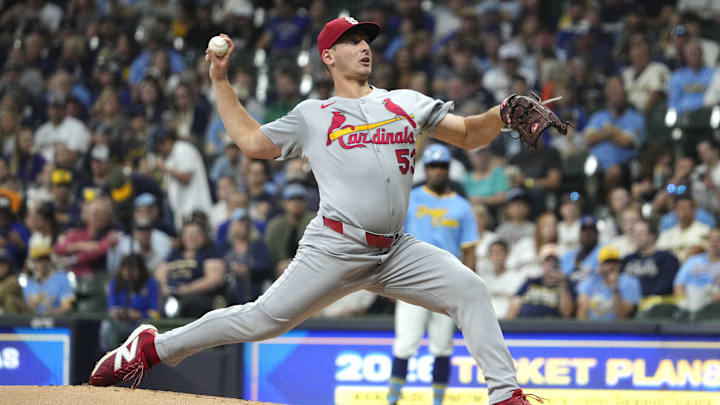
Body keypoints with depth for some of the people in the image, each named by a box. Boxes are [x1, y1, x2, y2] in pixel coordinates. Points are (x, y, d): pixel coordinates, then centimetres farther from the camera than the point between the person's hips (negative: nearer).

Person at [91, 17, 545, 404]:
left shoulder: (408, 103, 17)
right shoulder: (312, 115, 13)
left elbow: (469, 135, 13)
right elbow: (252, 141, 18)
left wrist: (501, 114, -9)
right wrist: (220, 80, 17)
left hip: (395, 253, 3)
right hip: (336, 248, -3)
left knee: (469, 289, -15)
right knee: (265, 319, -8)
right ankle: (152, 347, 5)